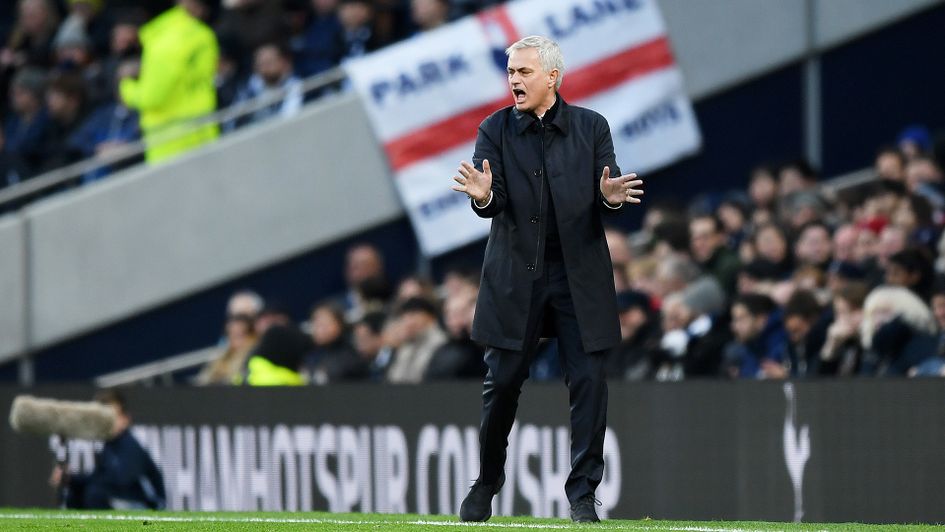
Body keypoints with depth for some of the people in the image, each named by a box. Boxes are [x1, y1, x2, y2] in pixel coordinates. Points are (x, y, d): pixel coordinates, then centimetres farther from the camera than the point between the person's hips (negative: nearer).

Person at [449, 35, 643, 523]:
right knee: (502, 383, 4)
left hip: (579, 276, 0)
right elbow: (492, 203, -8)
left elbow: (608, 198, 0)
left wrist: (611, 199, -24)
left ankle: (583, 494, 3)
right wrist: (483, 195, -32)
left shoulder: (591, 128, 3)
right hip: (515, 276, 0)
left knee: (588, 382, -4)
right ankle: (485, 485, 21)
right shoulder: (495, 131, 1)